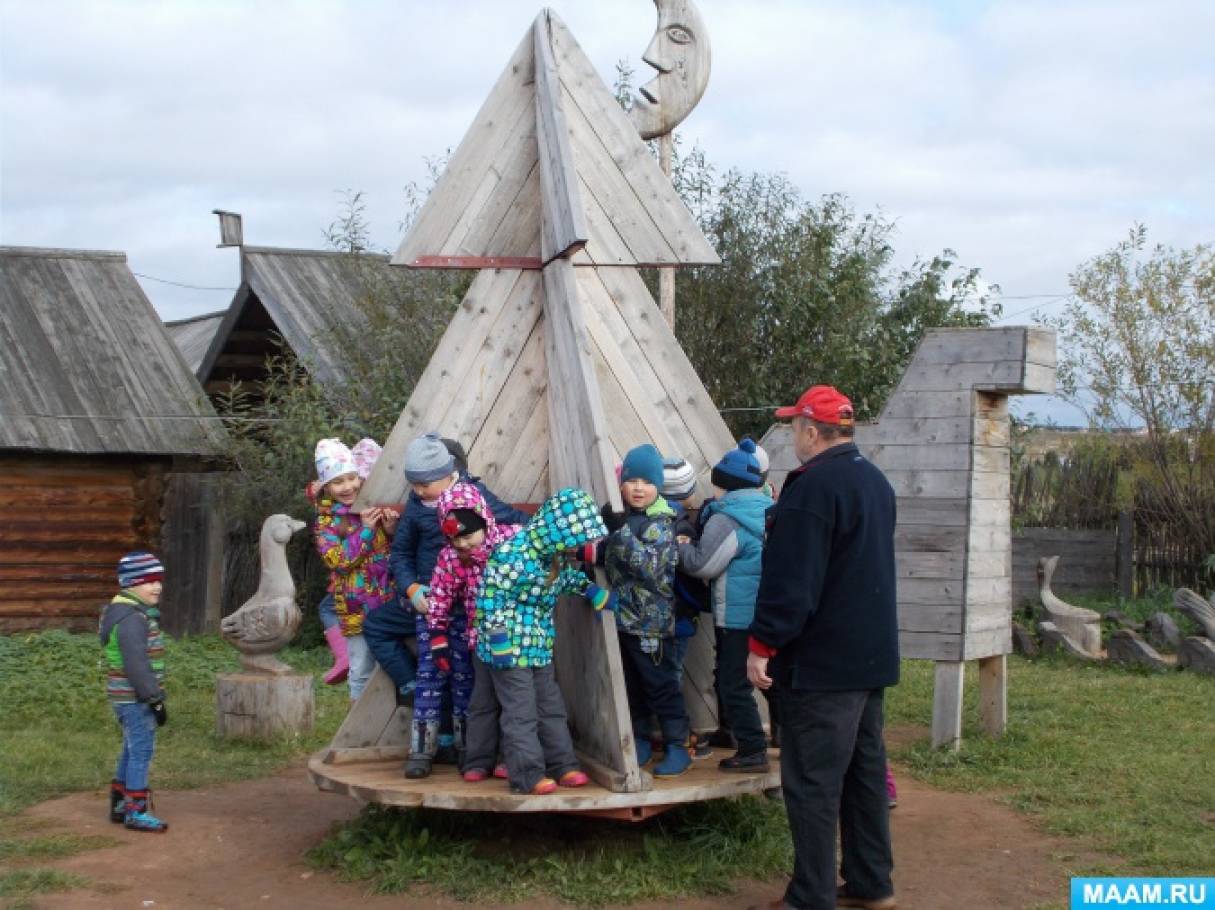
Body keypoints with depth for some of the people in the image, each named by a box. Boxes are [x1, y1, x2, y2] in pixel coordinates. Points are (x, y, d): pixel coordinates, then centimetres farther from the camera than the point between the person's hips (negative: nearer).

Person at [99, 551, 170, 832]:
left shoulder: (130, 612, 13)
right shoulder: (132, 619, -20)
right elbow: (137, 665, -24)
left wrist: (153, 697, 22)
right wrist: (156, 701, -20)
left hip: (129, 698, 10)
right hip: (136, 699, -10)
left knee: (132, 751, 18)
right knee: (141, 751, -3)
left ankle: (119, 805, 27)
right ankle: (136, 812, 3)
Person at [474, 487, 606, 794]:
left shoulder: (556, 553, 2)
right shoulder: (514, 554, -25)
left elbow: (568, 578, 24)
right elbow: (491, 598, -22)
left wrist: (595, 593, 13)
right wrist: (499, 641, -23)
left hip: (540, 645, 9)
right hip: (511, 647, -9)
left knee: (551, 707, 14)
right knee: (521, 712, -4)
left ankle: (562, 765, 22)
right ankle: (528, 775, 2)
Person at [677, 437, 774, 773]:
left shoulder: (727, 519, -15)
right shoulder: (770, 512, 12)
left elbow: (701, 564, -15)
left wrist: (681, 545, 3)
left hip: (738, 617, -9)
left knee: (734, 684, -2)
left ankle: (752, 750, -2)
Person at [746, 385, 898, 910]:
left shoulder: (814, 485, -18)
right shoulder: (875, 482, 12)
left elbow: (790, 580, -21)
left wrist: (762, 645, -15)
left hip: (822, 663, -9)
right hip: (872, 655, 10)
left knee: (813, 783, -4)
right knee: (865, 770, 15)